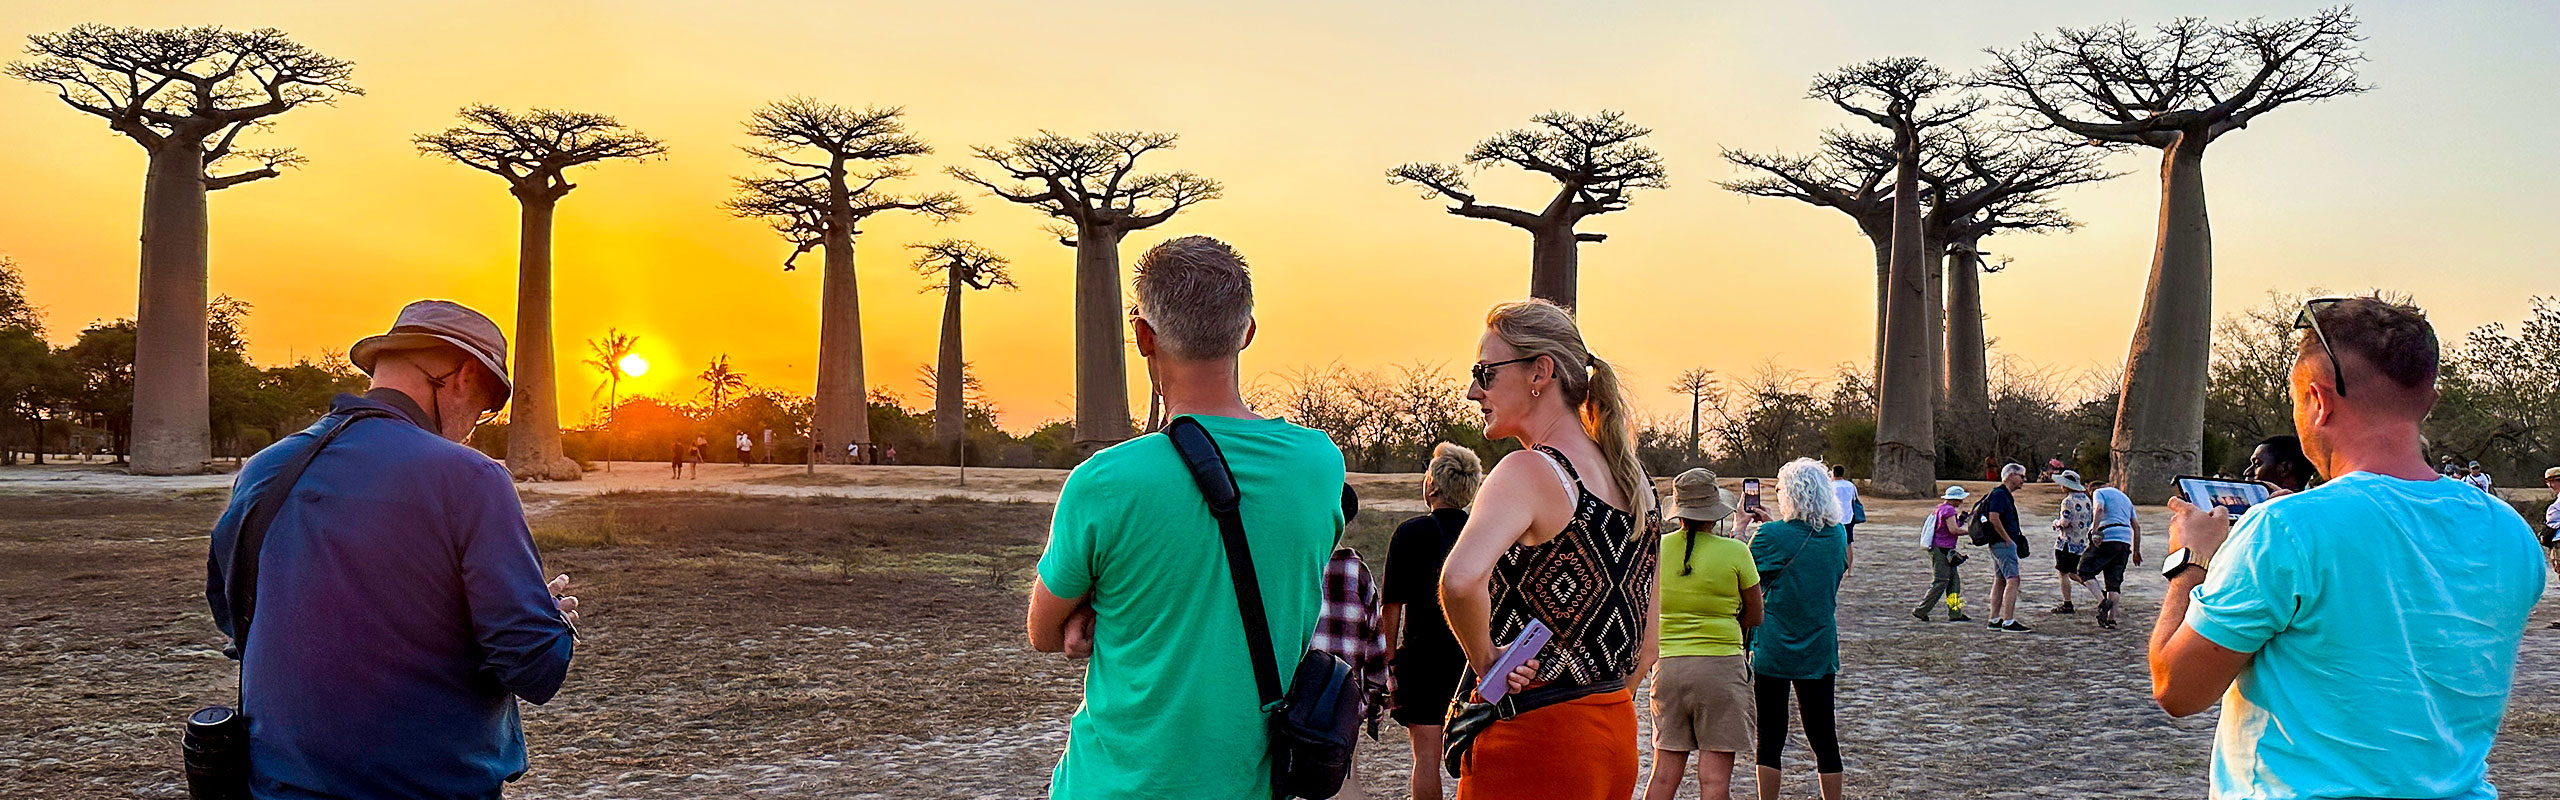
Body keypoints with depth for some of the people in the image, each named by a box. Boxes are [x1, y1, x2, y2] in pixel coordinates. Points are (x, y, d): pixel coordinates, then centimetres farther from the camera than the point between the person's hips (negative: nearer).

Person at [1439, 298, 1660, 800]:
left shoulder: (1529, 471, -16)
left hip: (1531, 740, -8)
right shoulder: (1632, 479, 9)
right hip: (1616, 733, 8)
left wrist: (1483, 656, -19)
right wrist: (1599, 699, 18)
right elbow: (1647, 648, 15)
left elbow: (1461, 580, -35)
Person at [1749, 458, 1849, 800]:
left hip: (1772, 653, -4)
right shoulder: (1838, 535, 0)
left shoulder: (1770, 536, -15)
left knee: (1770, 739, 5)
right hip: (1820, 653, 4)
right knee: (1823, 737, 10)